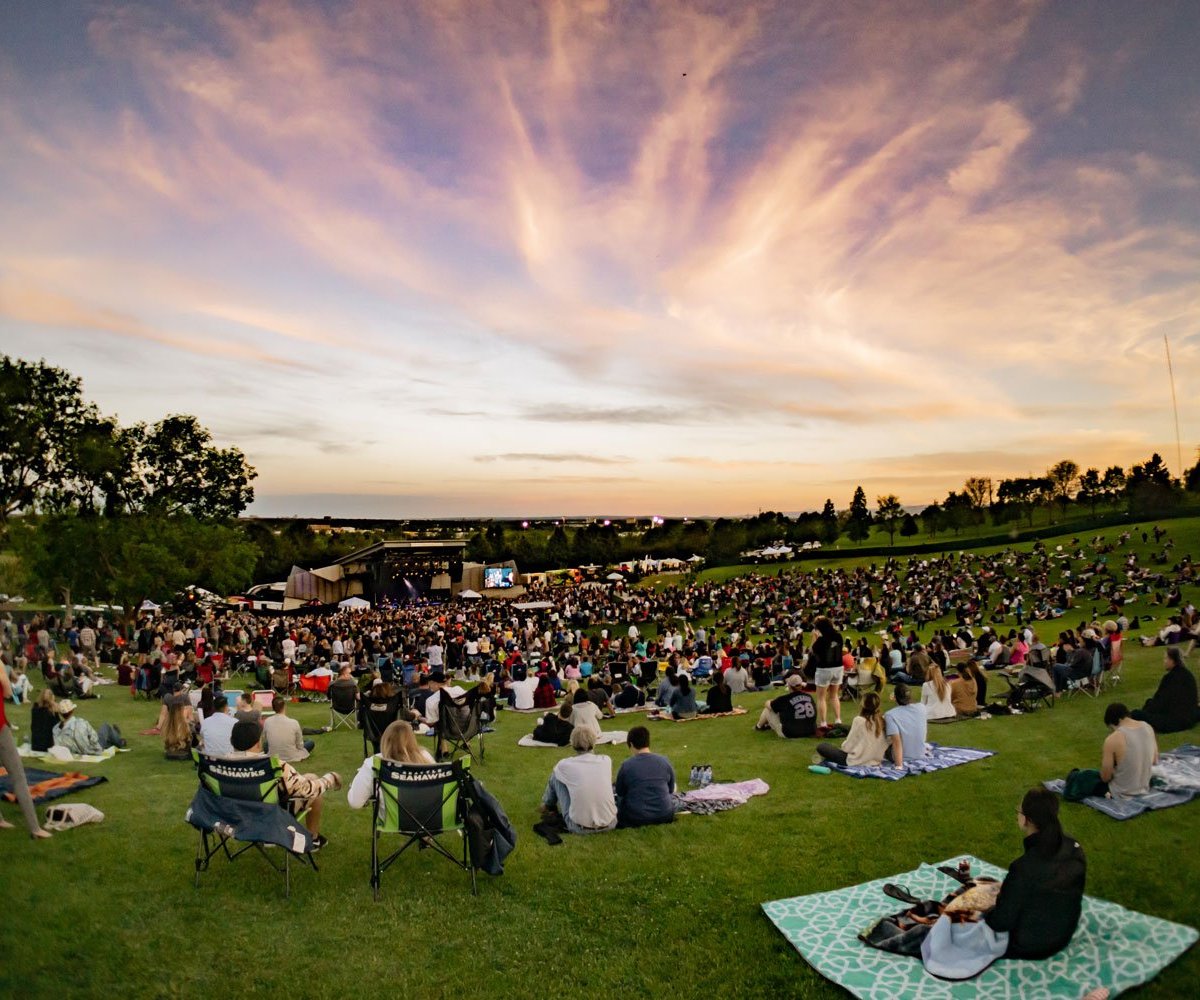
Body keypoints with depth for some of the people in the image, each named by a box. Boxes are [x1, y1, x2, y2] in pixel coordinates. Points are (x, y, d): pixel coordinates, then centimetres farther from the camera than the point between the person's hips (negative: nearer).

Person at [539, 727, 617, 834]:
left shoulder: (564, 765, -6)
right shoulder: (606, 761, -1)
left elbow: (553, 776, 19)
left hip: (580, 828, -2)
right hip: (610, 824, 2)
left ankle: (548, 805, 43)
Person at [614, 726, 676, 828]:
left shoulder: (626, 765, -14)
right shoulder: (664, 761, -7)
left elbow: (620, 792, 0)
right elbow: (671, 789, 6)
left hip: (636, 819, -2)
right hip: (664, 816, 2)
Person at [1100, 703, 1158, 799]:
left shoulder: (1113, 740, -26)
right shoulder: (1148, 727, -7)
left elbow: (1105, 777, -17)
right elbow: (1155, 761, 10)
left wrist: (1104, 759, 1)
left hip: (1122, 795, -7)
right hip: (1144, 790, 7)